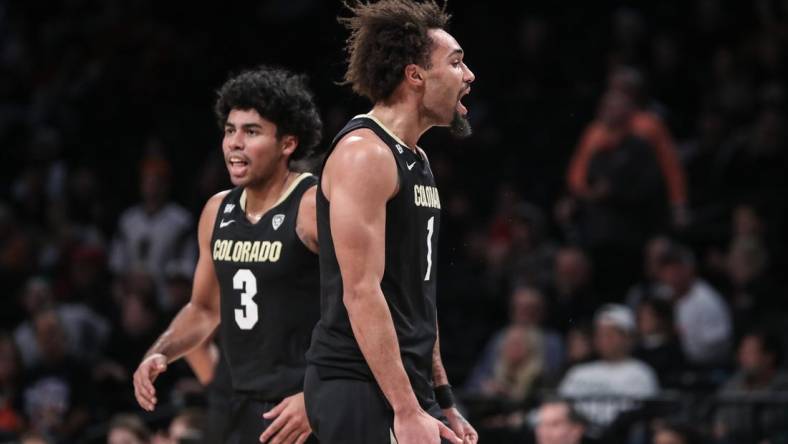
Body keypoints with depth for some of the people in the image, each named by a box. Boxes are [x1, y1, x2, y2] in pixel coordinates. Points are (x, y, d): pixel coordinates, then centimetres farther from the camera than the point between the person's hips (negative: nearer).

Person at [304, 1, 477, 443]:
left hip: (407, 387, 10)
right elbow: (361, 293, -21)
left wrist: (442, 400, 21)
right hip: (361, 390, -10)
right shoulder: (364, 154, -14)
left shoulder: (417, 161, 17)